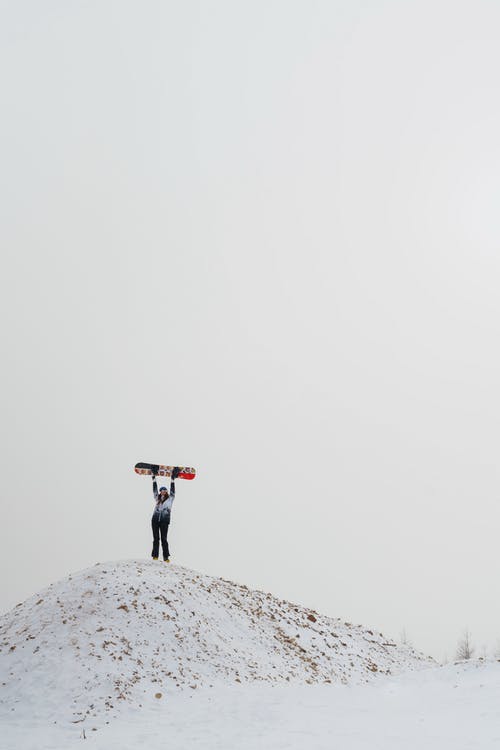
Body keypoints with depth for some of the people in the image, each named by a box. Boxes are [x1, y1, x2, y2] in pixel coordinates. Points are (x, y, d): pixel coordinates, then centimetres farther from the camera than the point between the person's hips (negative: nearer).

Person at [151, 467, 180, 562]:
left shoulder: (170, 498, 13)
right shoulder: (157, 498, 20)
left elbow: (172, 490, 9)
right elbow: (154, 489, 21)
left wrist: (173, 479, 10)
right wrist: (154, 478, 21)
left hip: (164, 521, -3)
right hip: (155, 520, 3)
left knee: (164, 538, -8)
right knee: (156, 538, 0)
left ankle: (166, 557, -10)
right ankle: (155, 555, -2)